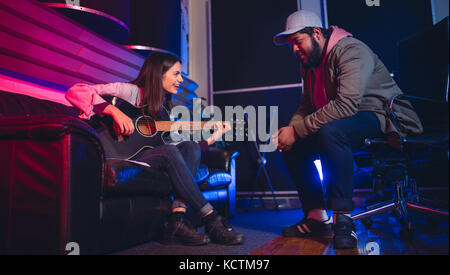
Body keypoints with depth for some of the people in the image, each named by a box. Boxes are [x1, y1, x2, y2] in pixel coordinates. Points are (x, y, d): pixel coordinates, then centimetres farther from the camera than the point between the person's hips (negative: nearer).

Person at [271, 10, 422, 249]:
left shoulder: (350, 50, -17)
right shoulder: (309, 65, 11)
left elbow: (345, 104, -31)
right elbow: (306, 108, 12)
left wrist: (296, 130, -29)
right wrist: (288, 131, -10)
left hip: (387, 120, -9)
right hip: (345, 124, 9)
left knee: (330, 131, -37)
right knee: (293, 146, -3)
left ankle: (342, 217, -26)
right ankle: (317, 216, 1)